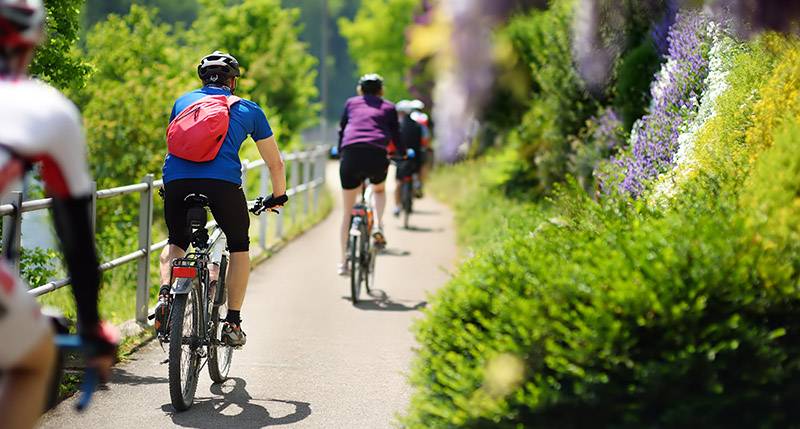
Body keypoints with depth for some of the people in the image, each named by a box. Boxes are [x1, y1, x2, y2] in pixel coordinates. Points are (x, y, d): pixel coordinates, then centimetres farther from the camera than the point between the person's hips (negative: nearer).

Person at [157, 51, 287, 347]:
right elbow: (275, 163, 29)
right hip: (223, 181, -2)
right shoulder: (248, 109, 23)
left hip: (176, 179, 2)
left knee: (176, 242, 28)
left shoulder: (184, 101, 29)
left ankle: (164, 295, 0)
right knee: (239, 245, 22)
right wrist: (278, 196, 45)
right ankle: (232, 322, 14)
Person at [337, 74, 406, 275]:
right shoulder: (388, 107, 21)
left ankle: (344, 262, 9)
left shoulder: (351, 103, 24)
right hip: (377, 155, 0)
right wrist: (403, 155, 43)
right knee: (379, 190, 33)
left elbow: (341, 131, 30)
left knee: (347, 212, 11)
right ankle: (378, 226, 8)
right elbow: (396, 135, 25)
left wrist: (340, 153, 46)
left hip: (350, 154, 0)